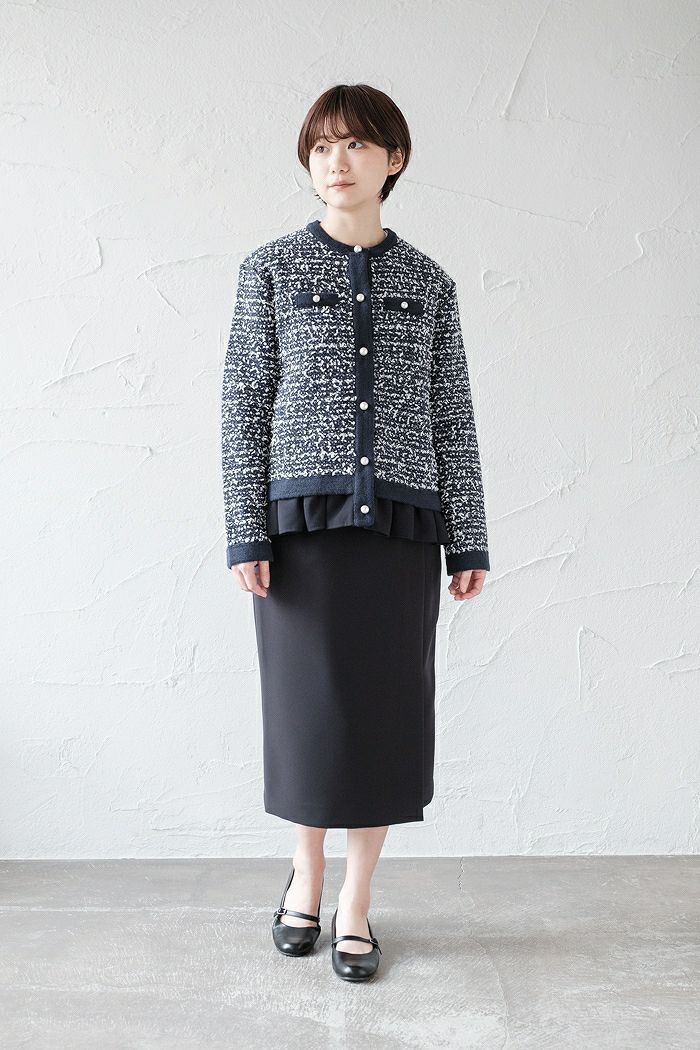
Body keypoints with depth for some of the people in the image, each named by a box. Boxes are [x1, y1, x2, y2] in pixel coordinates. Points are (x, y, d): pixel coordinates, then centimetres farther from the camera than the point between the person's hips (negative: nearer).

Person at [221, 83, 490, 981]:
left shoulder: (429, 284, 10)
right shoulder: (271, 269, 5)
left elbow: (453, 418, 9)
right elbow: (244, 403, 0)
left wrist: (468, 539, 4)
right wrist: (246, 533, -7)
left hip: (401, 526, 2)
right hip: (304, 516, -1)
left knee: (388, 709, 4)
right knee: (311, 706, 3)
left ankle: (357, 901, 21)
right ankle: (306, 873, 29)